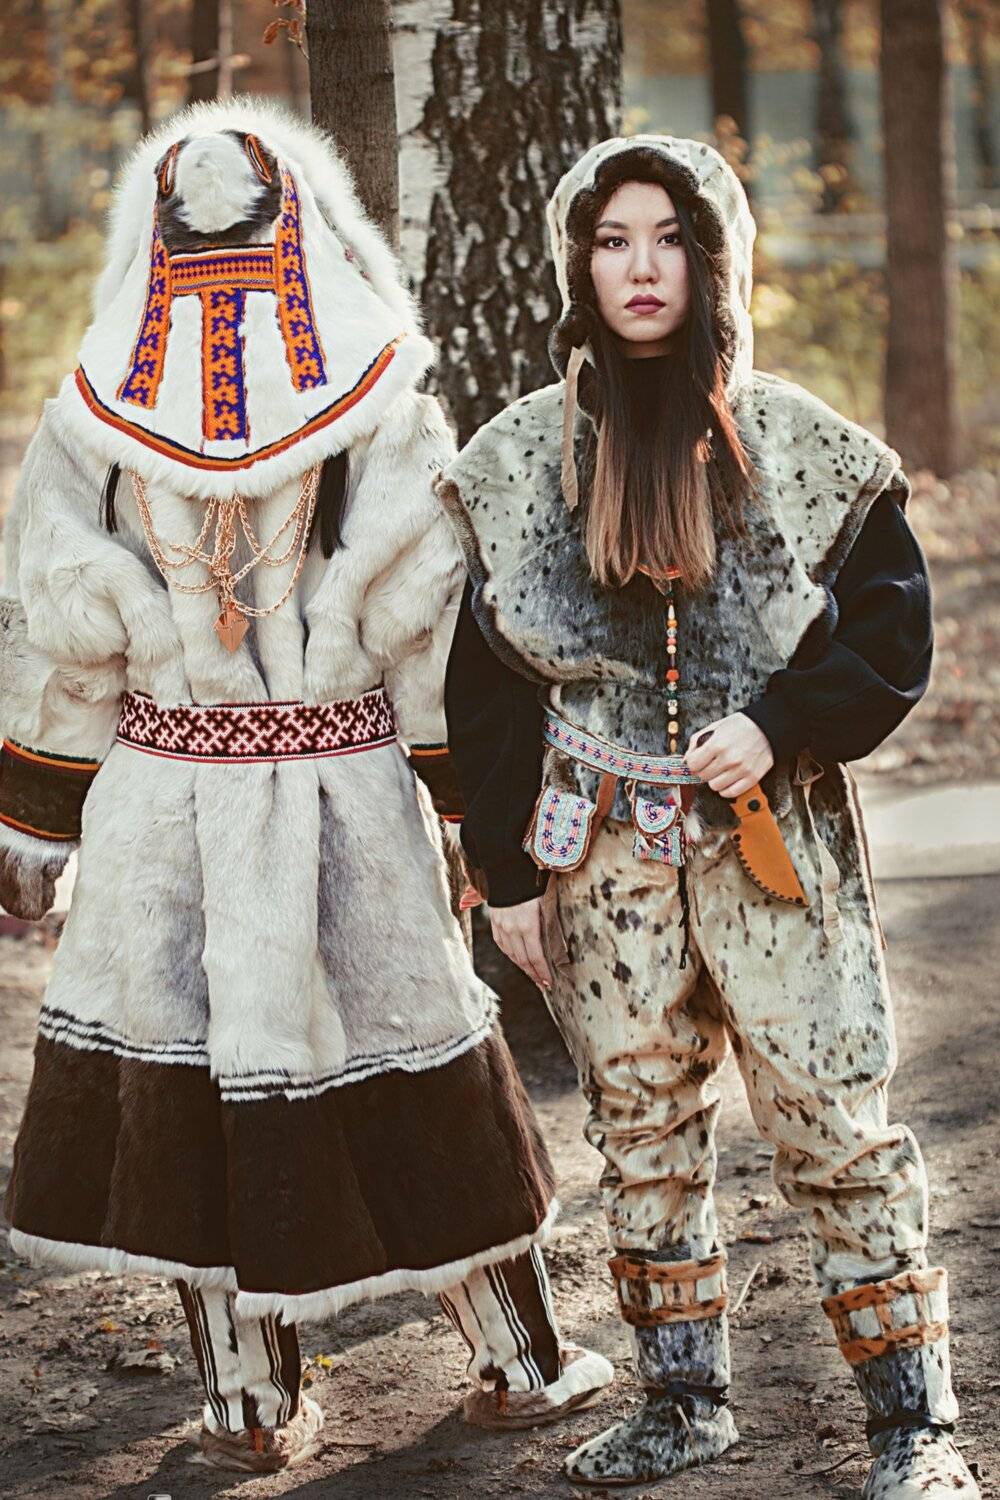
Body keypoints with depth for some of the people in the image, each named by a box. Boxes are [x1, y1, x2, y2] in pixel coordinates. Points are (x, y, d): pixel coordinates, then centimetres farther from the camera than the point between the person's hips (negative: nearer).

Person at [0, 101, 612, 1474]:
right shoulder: (380, 405, -6)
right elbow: (434, 632, -5)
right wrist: (489, 813, 3)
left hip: (164, 797, 1)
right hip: (347, 796, 0)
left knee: (192, 1074, 10)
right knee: (418, 1067, 11)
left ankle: (250, 1404, 16)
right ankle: (521, 1361, 23)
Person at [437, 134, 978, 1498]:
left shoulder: (802, 448, 0)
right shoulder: (522, 461, 4)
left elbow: (893, 634, 1)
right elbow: (487, 684, 7)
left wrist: (780, 729, -15)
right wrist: (507, 873, 4)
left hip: (777, 842, -2)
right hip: (604, 855, 3)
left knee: (838, 1125, -4)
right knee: (641, 1132, 11)